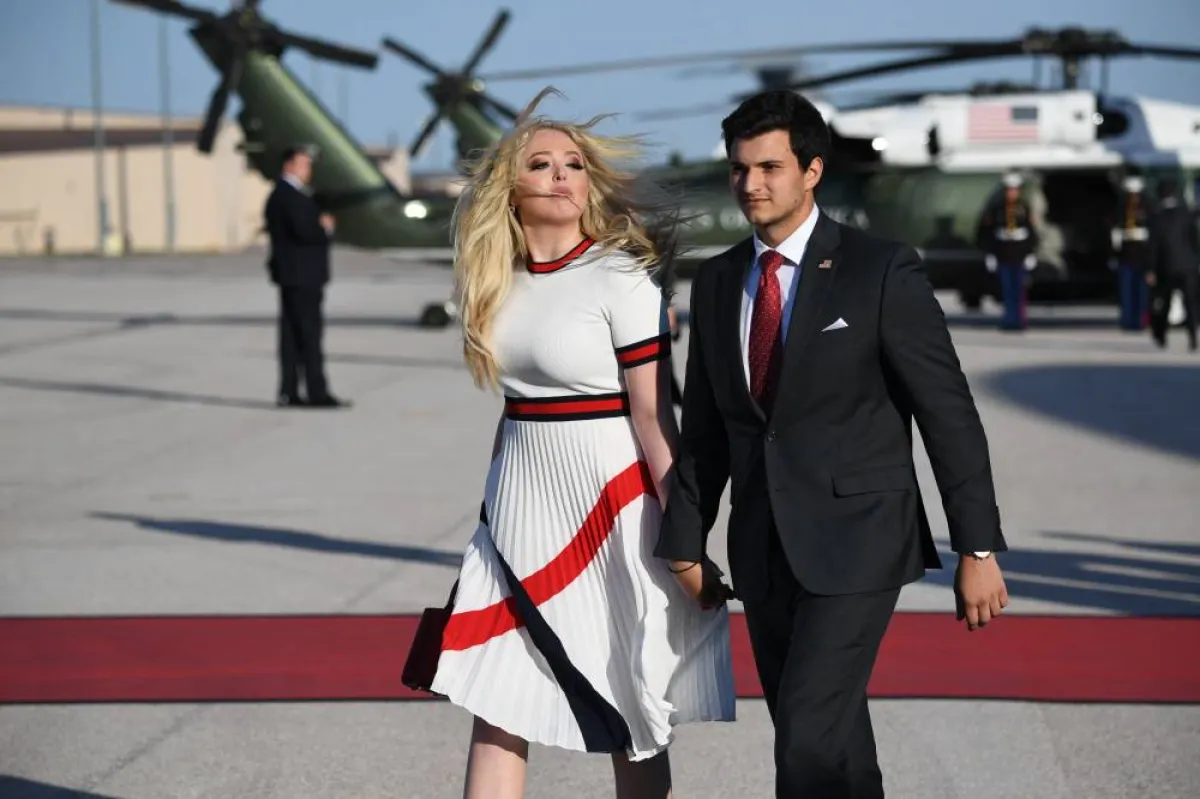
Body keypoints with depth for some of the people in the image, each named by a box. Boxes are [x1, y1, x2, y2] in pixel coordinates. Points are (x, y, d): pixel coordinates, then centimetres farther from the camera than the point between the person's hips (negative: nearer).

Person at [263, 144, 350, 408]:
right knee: (309, 335, -8)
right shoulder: (291, 196, -16)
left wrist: (319, 225, 3)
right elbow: (304, 231, -25)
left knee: (291, 335, 9)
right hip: (302, 277, -10)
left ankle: (288, 393, 10)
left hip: (291, 277, 10)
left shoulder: (279, 195, 17)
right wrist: (326, 229, -8)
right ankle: (317, 393, -7)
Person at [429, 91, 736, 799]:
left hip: (608, 507, -6)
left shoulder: (622, 278, -10)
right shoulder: (500, 282, 7)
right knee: (495, 706, 1)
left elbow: (654, 416, -13)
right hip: (522, 509, 6)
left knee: (631, 718, 5)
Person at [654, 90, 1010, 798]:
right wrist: (686, 542, 12)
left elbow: (949, 414, -8)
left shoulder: (882, 270, -8)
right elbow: (704, 428, 15)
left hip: (855, 542, -6)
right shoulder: (717, 282, 9)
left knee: (809, 742, -15)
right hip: (763, 550, 6)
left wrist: (978, 551, -10)